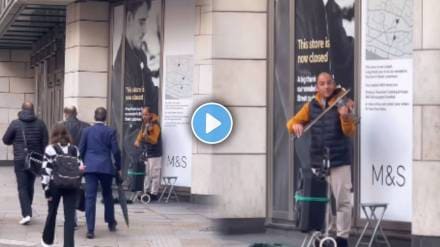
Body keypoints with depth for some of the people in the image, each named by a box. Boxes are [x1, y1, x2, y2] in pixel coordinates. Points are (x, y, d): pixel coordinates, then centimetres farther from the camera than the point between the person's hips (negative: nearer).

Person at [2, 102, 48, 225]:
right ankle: (27, 211, 26)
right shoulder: (40, 124, -1)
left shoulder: (15, 123, -7)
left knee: (22, 187, -1)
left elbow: (6, 140, 1)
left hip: (20, 160, -3)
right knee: (30, 186, 16)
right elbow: (45, 142, -1)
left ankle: (27, 214, -14)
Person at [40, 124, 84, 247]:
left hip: (55, 185, -1)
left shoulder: (50, 149, -5)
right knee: (70, 216, 0)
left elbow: (46, 170, -9)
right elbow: (80, 167, 7)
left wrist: (46, 188, -7)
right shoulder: (74, 149, 5)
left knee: (52, 213, 18)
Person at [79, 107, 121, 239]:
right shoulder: (110, 131, -1)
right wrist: (118, 167, 8)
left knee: (90, 197, -2)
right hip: (106, 167, 0)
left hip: (90, 167, 0)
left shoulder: (87, 131, 3)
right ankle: (111, 222, 30)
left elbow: (81, 150, 6)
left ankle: (90, 229, -7)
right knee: (107, 195, 19)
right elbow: (116, 151, -3)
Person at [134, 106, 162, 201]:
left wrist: (146, 135, -37)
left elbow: (154, 140, -19)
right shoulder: (144, 124, 10)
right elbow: (141, 134, 22)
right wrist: (137, 141, 1)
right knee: (146, 174, 13)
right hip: (145, 153, 8)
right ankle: (145, 192, 19)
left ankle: (153, 194, -5)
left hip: (154, 154, -8)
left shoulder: (155, 125, -14)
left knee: (154, 174, -7)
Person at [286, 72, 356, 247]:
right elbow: (292, 122, 11)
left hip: (340, 161, -4)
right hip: (317, 162, 4)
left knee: (343, 201, -2)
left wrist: (345, 117, -35)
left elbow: (350, 132, -15)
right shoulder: (311, 106, 6)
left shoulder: (343, 103, -6)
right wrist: (296, 125, -13)